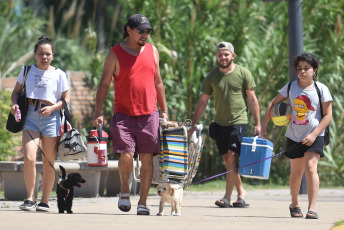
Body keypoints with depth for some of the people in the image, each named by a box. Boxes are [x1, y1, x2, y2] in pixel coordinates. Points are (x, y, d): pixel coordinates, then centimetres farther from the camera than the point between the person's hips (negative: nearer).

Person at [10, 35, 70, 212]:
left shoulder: (59, 74, 7)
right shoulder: (27, 71, 11)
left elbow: (66, 98, 7)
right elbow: (16, 92, 17)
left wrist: (52, 108, -11)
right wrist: (15, 104, -4)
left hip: (51, 117, 0)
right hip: (30, 117, 0)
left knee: (49, 163, 1)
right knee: (29, 158, -16)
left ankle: (44, 201, 12)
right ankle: (30, 198, -4)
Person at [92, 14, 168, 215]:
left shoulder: (152, 51, 11)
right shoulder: (115, 54, 2)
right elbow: (104, 84, 2)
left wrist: (164, 111, 17)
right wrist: (98, 113, -6)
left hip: (149, 114, 3)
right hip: (124, 114, -3)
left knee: (147, 158, 0)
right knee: (127, 154, -15)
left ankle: (143, 201, 7)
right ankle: (125, 191, 11)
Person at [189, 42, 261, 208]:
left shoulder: (243, 74, -1)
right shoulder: (212, 76, 7)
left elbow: (252, 99, 1)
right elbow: (203, 101, 11)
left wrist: (257, 123, -2)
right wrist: (194, 124, 7)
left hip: (238, 121, -4)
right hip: (220, 123, 4)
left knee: (232, 156, -15)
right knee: (227, 161, 6)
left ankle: (227, 196, -16)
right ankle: (241, 192, 20)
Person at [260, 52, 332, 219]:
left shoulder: (321, 89, -6)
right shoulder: (291, 87, 1)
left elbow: (327, 115, -6)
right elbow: (273, 104, 11)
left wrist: (314, 134, -15)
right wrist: (264, 124, 2)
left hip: (314, 136, -3)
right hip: (294, 136, 3)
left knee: (310, 167, -20)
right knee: (296, 173, 11)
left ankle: (312, 209, -23)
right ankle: (295, 205, 34)